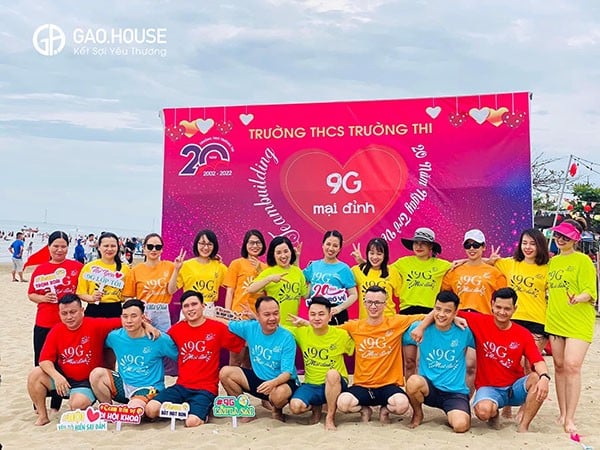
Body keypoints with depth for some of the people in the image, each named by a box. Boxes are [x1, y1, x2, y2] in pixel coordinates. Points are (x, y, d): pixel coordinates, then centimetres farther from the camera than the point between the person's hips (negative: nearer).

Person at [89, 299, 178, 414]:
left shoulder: (158, 339, -13)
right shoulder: (114, 336, -2)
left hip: (149, 388, -4)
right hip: (124, 384, 5)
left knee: (134, 408, -36)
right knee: (96, 374, -18)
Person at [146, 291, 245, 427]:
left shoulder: (217, 328, -1)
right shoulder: (176, 329, 8)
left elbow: (241, 344, -2)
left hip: (206, 389, -3)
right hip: (181, 387, 3)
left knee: (192, 422, -28)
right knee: (151, 409, -20)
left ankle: (202, 411, 7)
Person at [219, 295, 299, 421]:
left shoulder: (287, 338, -21)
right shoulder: (250, 328, -8)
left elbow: (287, 373, -24)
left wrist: (273, 383, -44)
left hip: (282, 382, -4)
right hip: (258, 378, 5)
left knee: (279, 394, -38)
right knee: (225, 372, -11)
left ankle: (277, 410, 1)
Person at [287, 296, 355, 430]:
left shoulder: (341, 335, -6)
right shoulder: (301, 332, -2)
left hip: (335, 384, -2)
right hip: (311, 385, 2)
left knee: (332, 374, -37)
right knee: (295, 406, -26)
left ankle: (330, 418, -16)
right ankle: (316, 408, 12)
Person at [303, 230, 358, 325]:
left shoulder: (344, 268, -3)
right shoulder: (313, 266, 8)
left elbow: (353, 295, -3)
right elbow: (306, 294, 10)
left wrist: (339, 308, -18)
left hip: (336, 315, -3)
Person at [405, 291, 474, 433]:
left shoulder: (464, 331, -5)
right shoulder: (423, 329, -5)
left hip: (456, 392, -1)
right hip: (429, 388, 1)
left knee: (461, 425, -28)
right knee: (413, 381, -34)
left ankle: (454, 415, 12)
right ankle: (417, 414, 0)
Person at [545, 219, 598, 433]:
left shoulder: (583, 260, -4)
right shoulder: (552, 261, 14)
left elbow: (590, 292, -10)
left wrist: (577, 298, -29)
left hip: (578, 322, -6)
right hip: (555, 320, 6)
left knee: (572, 366, -13)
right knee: (559, 366, 9)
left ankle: (570, 419, -7)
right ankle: (562, 414, 18)